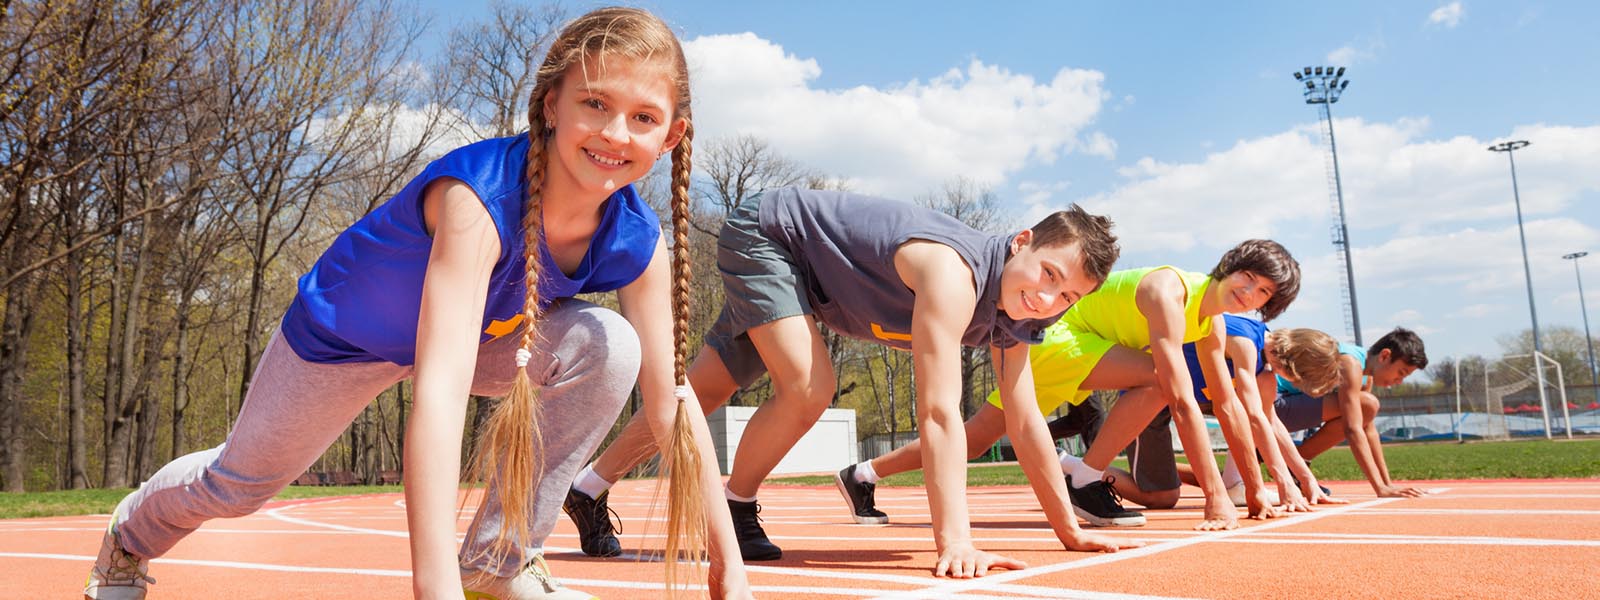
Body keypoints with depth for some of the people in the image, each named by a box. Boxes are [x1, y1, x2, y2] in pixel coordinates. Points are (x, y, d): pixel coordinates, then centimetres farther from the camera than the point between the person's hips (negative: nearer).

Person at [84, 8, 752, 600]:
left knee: (607, 346, -24)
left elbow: (672, 399, -20)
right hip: (346, 332, -3)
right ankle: (128, 539, 52)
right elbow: (439, 393, -51)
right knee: (240, 481, 13)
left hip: (486, 333, 3)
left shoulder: (637, 243, -25)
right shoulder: (478, 197, -42)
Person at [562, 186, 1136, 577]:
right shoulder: (954, 274, -37)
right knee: (808, 389, -26)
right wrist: (954, 541, -46)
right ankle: (733, 510, 1)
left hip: (800, 274, 8)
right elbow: (939, 411, -44)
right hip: (761, 231, -8)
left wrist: (1068, 528, -4)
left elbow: (1026, 422, -5)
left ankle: (589, 491, 29)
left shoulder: (1013, 319, -11)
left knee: (705, 390, 13)